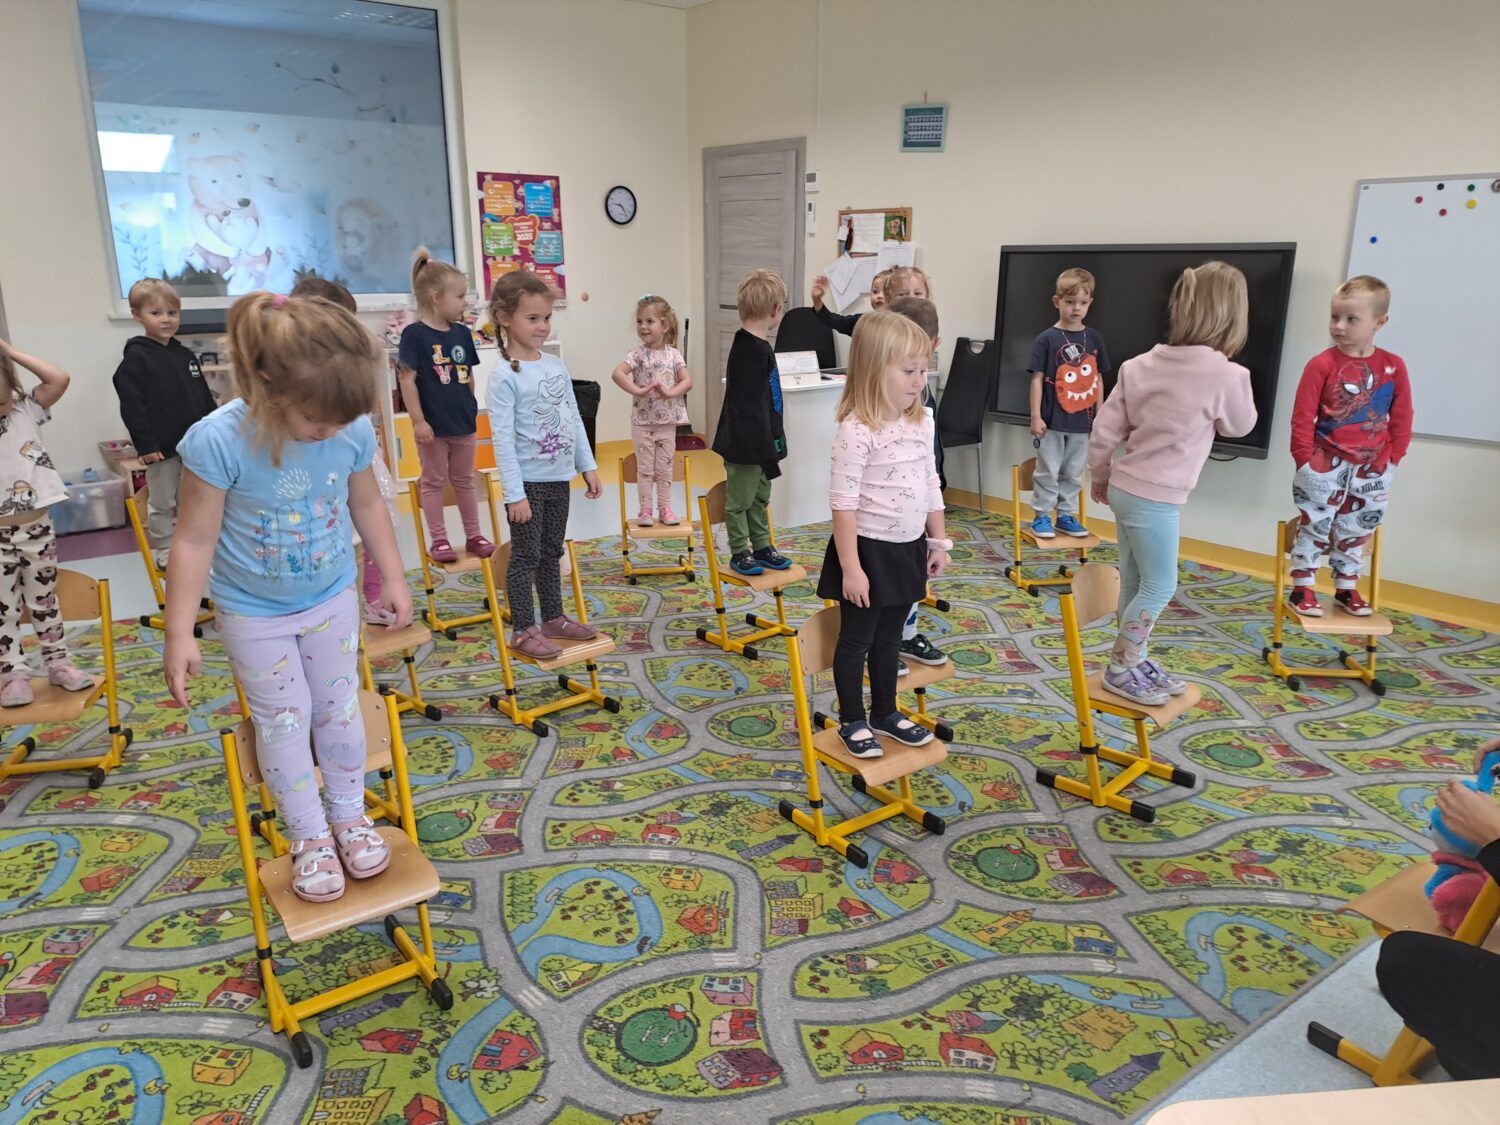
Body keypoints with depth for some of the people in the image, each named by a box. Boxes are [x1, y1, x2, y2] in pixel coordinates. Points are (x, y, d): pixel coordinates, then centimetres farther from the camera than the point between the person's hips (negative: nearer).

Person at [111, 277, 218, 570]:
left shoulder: (185, 355, 9)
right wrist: (145, 444, -19)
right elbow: (131, 405, -15)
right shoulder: (136, 358, -10)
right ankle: (164, 551, 19)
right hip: (161, 447, -5)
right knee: (162, 503, 7)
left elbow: (205, 397, 15)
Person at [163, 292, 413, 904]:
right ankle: (309, 837, 27)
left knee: (339, 706, 14)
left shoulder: (354, 430, -20)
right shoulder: (218, 441, -31)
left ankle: (348, 814, 35)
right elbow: (195, 540, -22)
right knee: (282, 719, 9)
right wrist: (180, 634, -19)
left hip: (332, 597, 3)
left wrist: (393, 578, 5)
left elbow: (367, 504, -1)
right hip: (254, 611, -2)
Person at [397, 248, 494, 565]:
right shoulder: (414, 334, -13)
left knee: (464, 481, 15)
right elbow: (407, 379, -14)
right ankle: (438, 539, 15)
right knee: (433, 481, 7)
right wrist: (418, 420, -17)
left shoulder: (462, 333, 5)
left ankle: (473, 535, 25)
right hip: (433, 425, -5)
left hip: (464, 423, 6)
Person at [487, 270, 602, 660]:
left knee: (551, 553, 17)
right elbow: (502, 439, -17)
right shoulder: (504, 378, -14)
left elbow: (575, 420, 12)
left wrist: (588, 466, 10)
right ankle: (523, 630, 12)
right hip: (528, 482, -6)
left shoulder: (557, 365, 6)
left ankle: (553, 618, 28)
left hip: (559, 479, 6)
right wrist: (515, 493, -20)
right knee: (526, 556, 2)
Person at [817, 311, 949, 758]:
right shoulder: (857, 431, -20)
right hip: (868, 551, -7)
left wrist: (939, 542, 13)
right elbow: (843, 502, -20)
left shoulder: (922, 423, 3)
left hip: (908, 549, 7)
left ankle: (885, 712, 35)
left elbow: (931, 486, 13)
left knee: (889, 637, 20)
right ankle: (852, 721, 23)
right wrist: (850, 568, -20)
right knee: (856, 639, 8)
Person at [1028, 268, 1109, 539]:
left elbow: (1098, 379, 10)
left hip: (1082, 421, 4)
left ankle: (1066, 515, 23)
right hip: (1053, 420, -4)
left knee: (1073, 473, 12)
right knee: (1048, 471, 3)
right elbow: (1037, 379, -6)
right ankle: (1041, 516, 14)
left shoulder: (1094, 339, 6)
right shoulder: (1047, 339, -6)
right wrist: (1036, 416, -10)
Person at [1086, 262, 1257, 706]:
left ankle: (1136, 662, 29)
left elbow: (1105, 429, 4)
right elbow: (1240, 425, 5)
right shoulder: (1225, 375, -15)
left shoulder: (1141, 364, 1)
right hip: (1154, 497, -7)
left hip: (1125, 487, 7)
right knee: (1160, 586, 6)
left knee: (1135, 582, 17)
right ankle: (1119, 668, 15)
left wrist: (1100, 476, 18)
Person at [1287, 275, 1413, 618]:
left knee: (1356, 531, 15)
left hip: (1370, 468, 4)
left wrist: (1390, 460, 0)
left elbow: (1401, 420, 4)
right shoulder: (1322, 364, -13)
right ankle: (1301, 589, 11)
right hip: (1326, 465, -4)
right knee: (1314, 527, 3)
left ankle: (1346, 589, 29)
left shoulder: (1393, 367, -3)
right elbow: (1302, 419, -12)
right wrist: (1306, 461, -14)